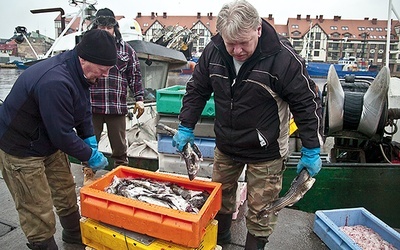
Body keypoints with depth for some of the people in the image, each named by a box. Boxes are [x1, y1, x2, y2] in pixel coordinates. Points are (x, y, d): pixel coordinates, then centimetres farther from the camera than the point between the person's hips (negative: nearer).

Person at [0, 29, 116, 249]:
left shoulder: (77, 71, -6)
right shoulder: (54, 82, -35)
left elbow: (83, 111, 5)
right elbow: (62, 134, -29)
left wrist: (91, 142, -3)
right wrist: (90, 156, -16)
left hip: (49, 141, 9)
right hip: (20, 149, -9)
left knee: (66, 191, 20)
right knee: (39, 213, 0)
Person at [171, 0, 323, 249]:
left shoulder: (283, 57, -22)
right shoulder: (213, 51, -9)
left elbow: (307, 103, -14)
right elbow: (197, 90, 3)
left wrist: (312, 150, -11)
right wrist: (186, 128, 1)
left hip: (265, 152, -4)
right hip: (225, 145, 5)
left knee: (261, 211, 5)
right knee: (220, 197, 23)